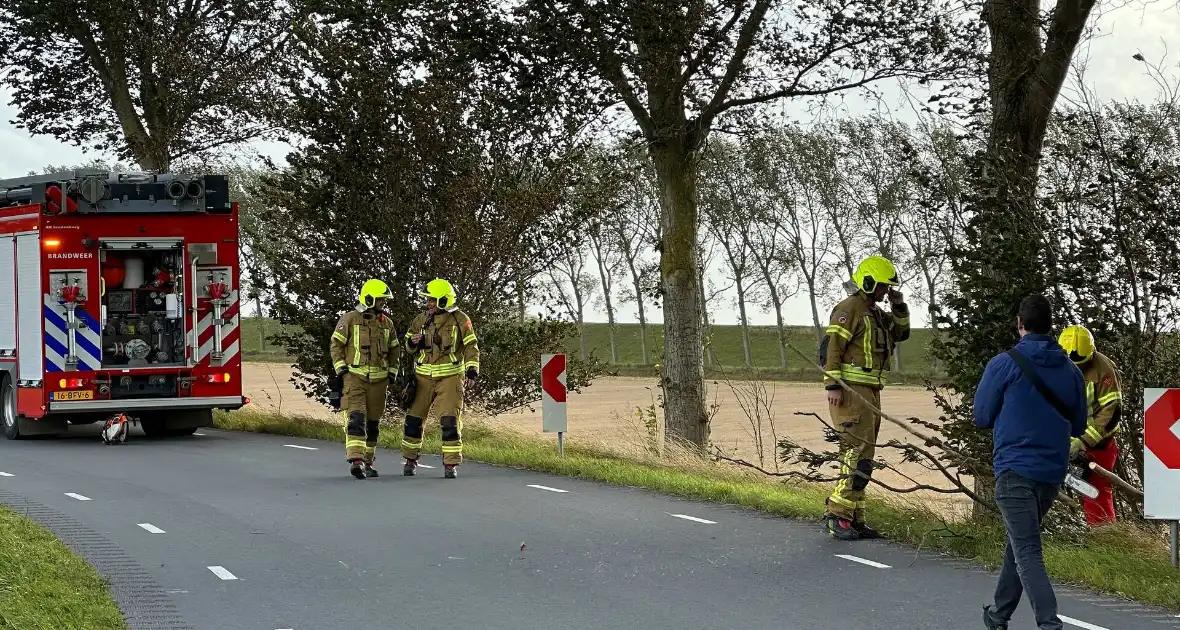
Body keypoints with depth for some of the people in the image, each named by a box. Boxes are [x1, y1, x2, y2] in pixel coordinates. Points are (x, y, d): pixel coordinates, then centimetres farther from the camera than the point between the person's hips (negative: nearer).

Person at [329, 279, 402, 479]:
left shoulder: (387, 323, 11)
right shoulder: (349, 320, -3)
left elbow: (394, 350, 22)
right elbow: (336, 345, 0)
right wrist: (341, 369, -6)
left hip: (378, 380, 5)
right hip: (354, 377, -5)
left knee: (373, 423, 9)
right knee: (357, 419, -17)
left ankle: (367, 462, 19)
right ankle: (355, 461, -24)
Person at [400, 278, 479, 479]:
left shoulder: (460, 320, -4)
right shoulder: (422, 319, 7)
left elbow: (471, 347, -1)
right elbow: (408, 341, 19)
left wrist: (472, 372, -11)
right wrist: (412, 342, -6)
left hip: (450, 377, -4)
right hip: (423, 377, 4)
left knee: (450, 421, -10)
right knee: (414, 418, 5)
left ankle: (451, 464, -3)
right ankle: (410, 460, 20)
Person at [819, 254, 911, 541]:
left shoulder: (875, 313, 20)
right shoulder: (850, 308, -9)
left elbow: (901, 332, 30)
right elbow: (830, 347, -16)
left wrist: (899, 305, 14)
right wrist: (833, 385, -22)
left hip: (869, 393, 10)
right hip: (850, 391, -10)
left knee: (860, 457, 10)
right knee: (858, 454, -15)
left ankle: (854, 519, 14)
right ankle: (837, 515, -14)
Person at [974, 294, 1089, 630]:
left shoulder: (1004, 364, -8)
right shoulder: (1071, 370, 6)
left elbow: (982, 417, 0)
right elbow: (1078, 425, 14)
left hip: (1015, 470, -6)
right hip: (1054, 472, 6)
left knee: (1027, 552, -10)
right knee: (1019, 543, 21)